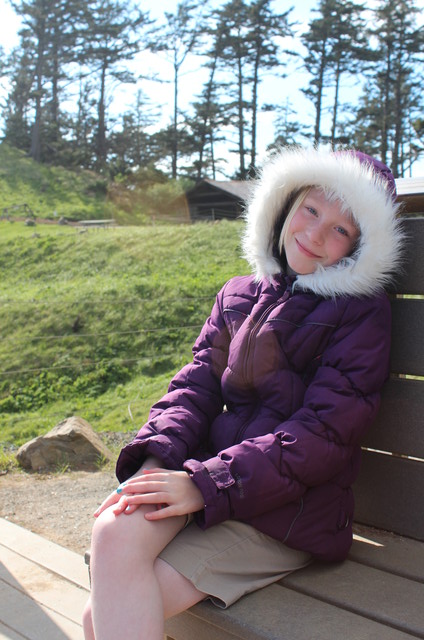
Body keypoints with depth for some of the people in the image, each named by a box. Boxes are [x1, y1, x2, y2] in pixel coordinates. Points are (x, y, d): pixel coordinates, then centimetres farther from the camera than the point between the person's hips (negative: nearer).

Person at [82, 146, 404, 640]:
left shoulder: (362, 312, -3)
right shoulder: (239, 295, 14)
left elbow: (325, 431, -12)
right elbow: (197, 385, 6)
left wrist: (206, 484, -18)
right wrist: (156, 462, -14)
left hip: (289, 505, -5)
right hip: (211, 468, 5)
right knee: (113, 532, -26)